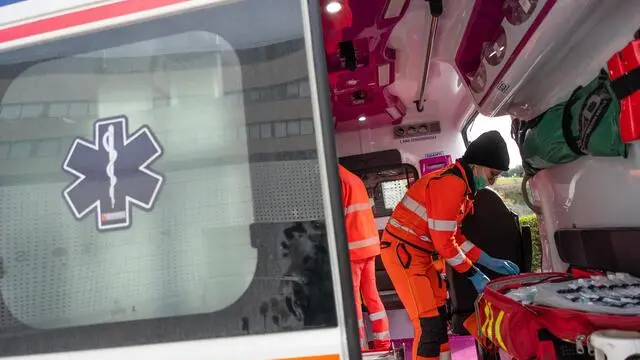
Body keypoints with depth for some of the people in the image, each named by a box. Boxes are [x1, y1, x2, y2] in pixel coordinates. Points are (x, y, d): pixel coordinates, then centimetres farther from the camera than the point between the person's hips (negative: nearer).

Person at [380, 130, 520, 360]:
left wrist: (491, 262, 12)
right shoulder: (451, 183, -21)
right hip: (402, 251, -10)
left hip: (423, 252, 10)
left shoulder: (460, 185, 12)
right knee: (429, 323, -7)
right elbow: (443, 242, -20)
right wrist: (473, 274, -8)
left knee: (439, 316, 17)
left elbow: (454, 236, 15)